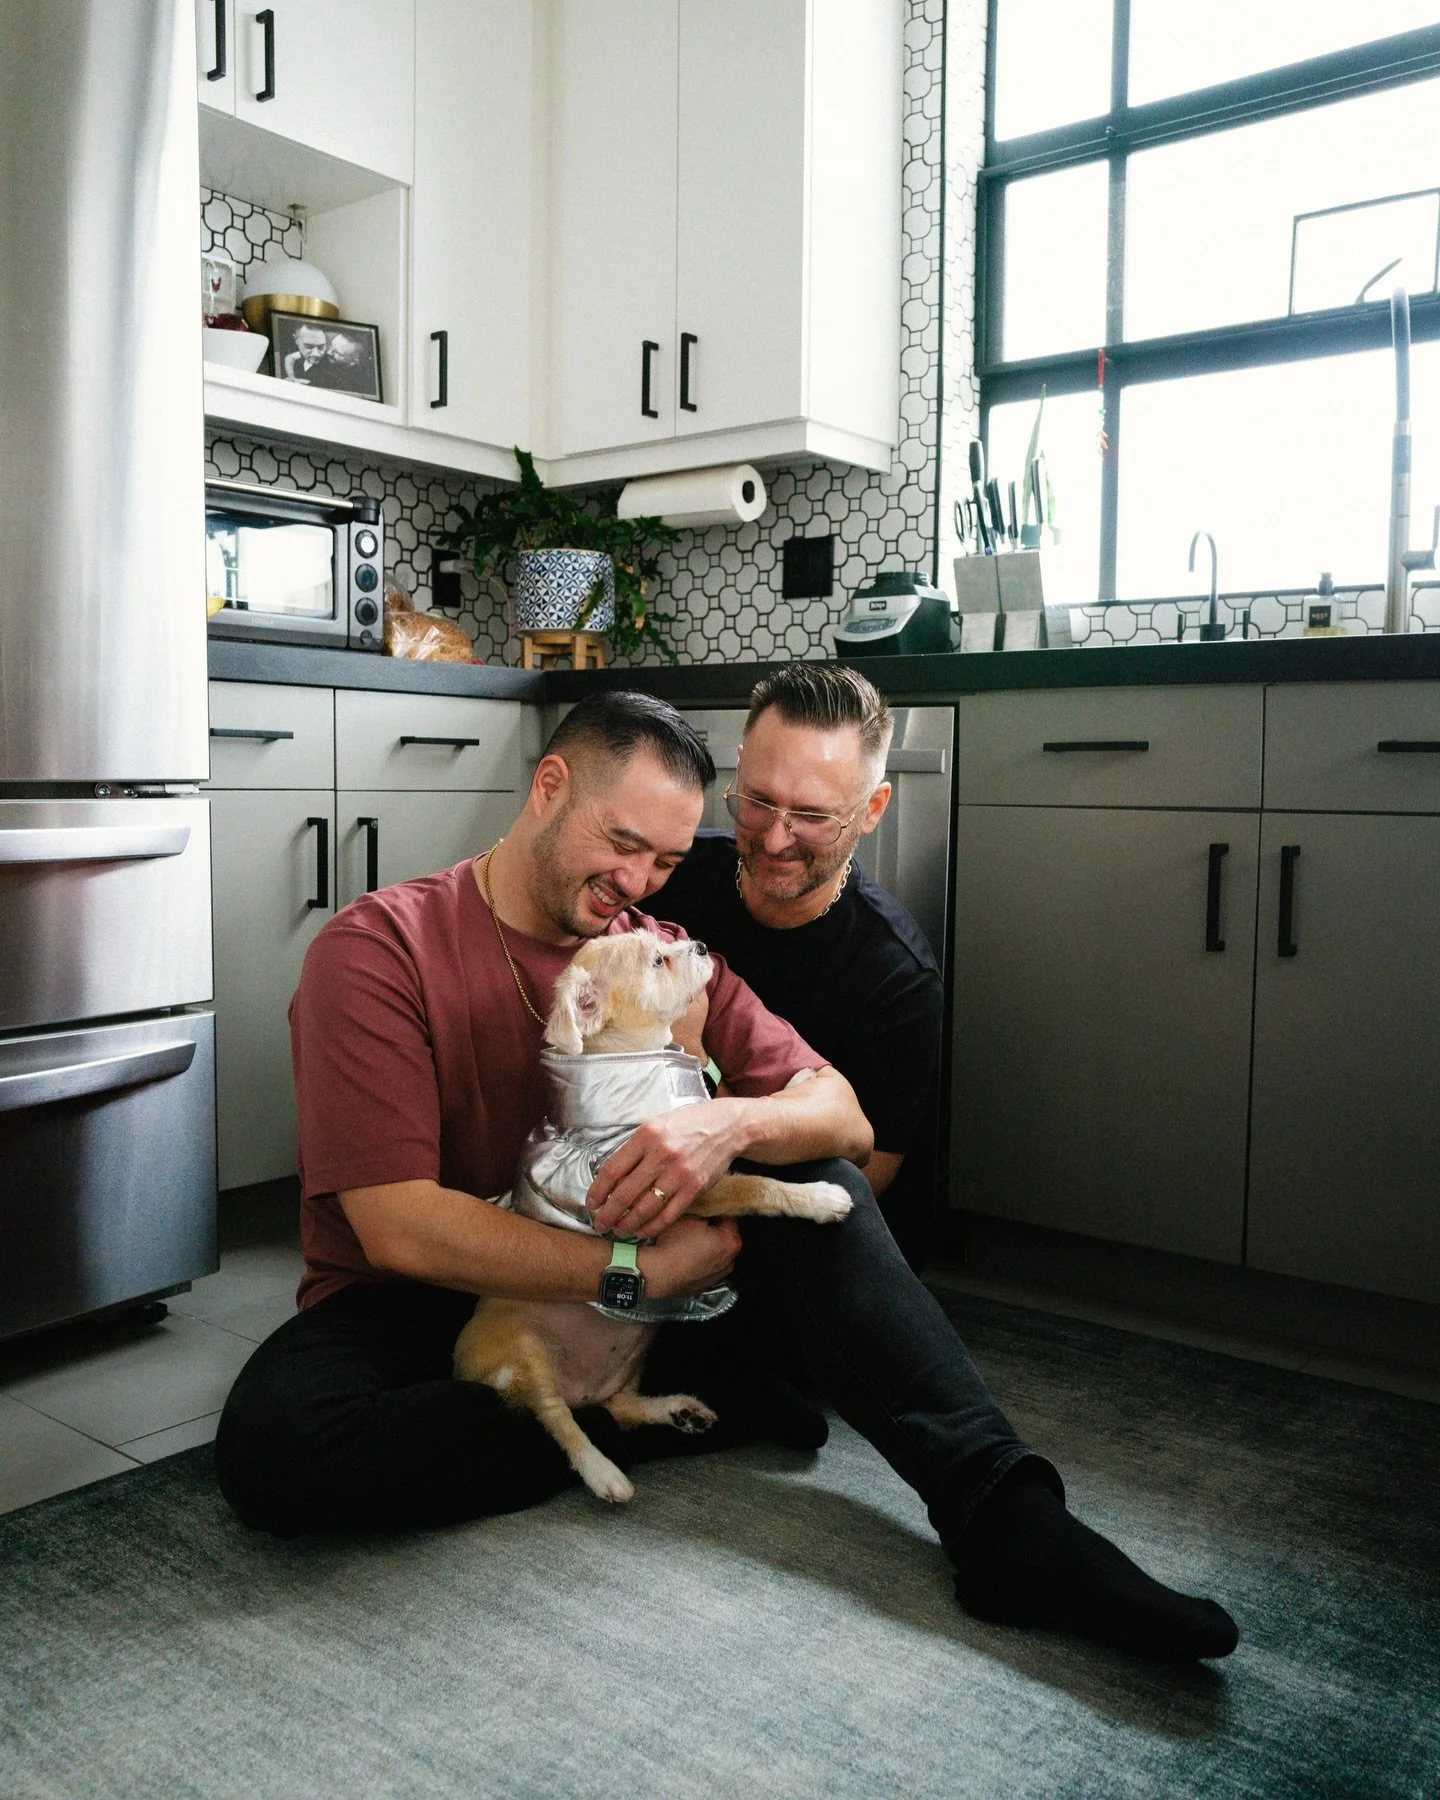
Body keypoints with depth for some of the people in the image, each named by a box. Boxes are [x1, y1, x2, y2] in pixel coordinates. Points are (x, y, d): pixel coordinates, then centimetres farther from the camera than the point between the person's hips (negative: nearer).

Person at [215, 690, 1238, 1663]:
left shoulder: (663, 950, 2)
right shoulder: (378, 949, -15)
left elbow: (844, 1116, -6)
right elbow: (398, 1227, -23)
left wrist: (735, 1121, -29)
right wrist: (636, 1272, -27)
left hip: (611, 1309, 4)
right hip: (417, 1307, -3)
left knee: (807, 1177, -16)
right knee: (274, 1440, -35)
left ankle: (1007, 1522, -24)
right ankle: (712, 1410, -22)